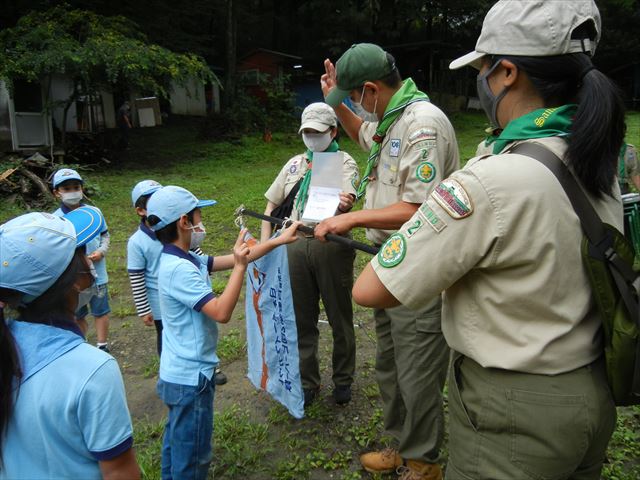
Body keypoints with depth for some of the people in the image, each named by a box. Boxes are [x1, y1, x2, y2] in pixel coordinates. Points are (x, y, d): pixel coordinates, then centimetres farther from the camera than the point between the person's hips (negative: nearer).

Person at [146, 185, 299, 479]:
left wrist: (278, 241, 6)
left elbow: (235, 260, 6)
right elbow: (222, 312, -30)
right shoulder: (179, 269, -26)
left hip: (179, 372, 10)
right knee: (193, 456, 8)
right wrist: (241, 266, -27)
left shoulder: (180, 259, 3)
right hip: (191, 377, -10)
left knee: (177, 442, 26)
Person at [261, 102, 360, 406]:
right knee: (302, 319, 12)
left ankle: (343, 380, 30)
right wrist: (264, 244, 6)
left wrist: (345, 204, -44)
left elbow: (347, 197, -20)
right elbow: (271, 205, 18)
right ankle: (307, 382, 30)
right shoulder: (295, 164, 15)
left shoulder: (344, 162, 1)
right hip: (296, 245, 4)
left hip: (331, 245, -4)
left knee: (340, 317, 9)